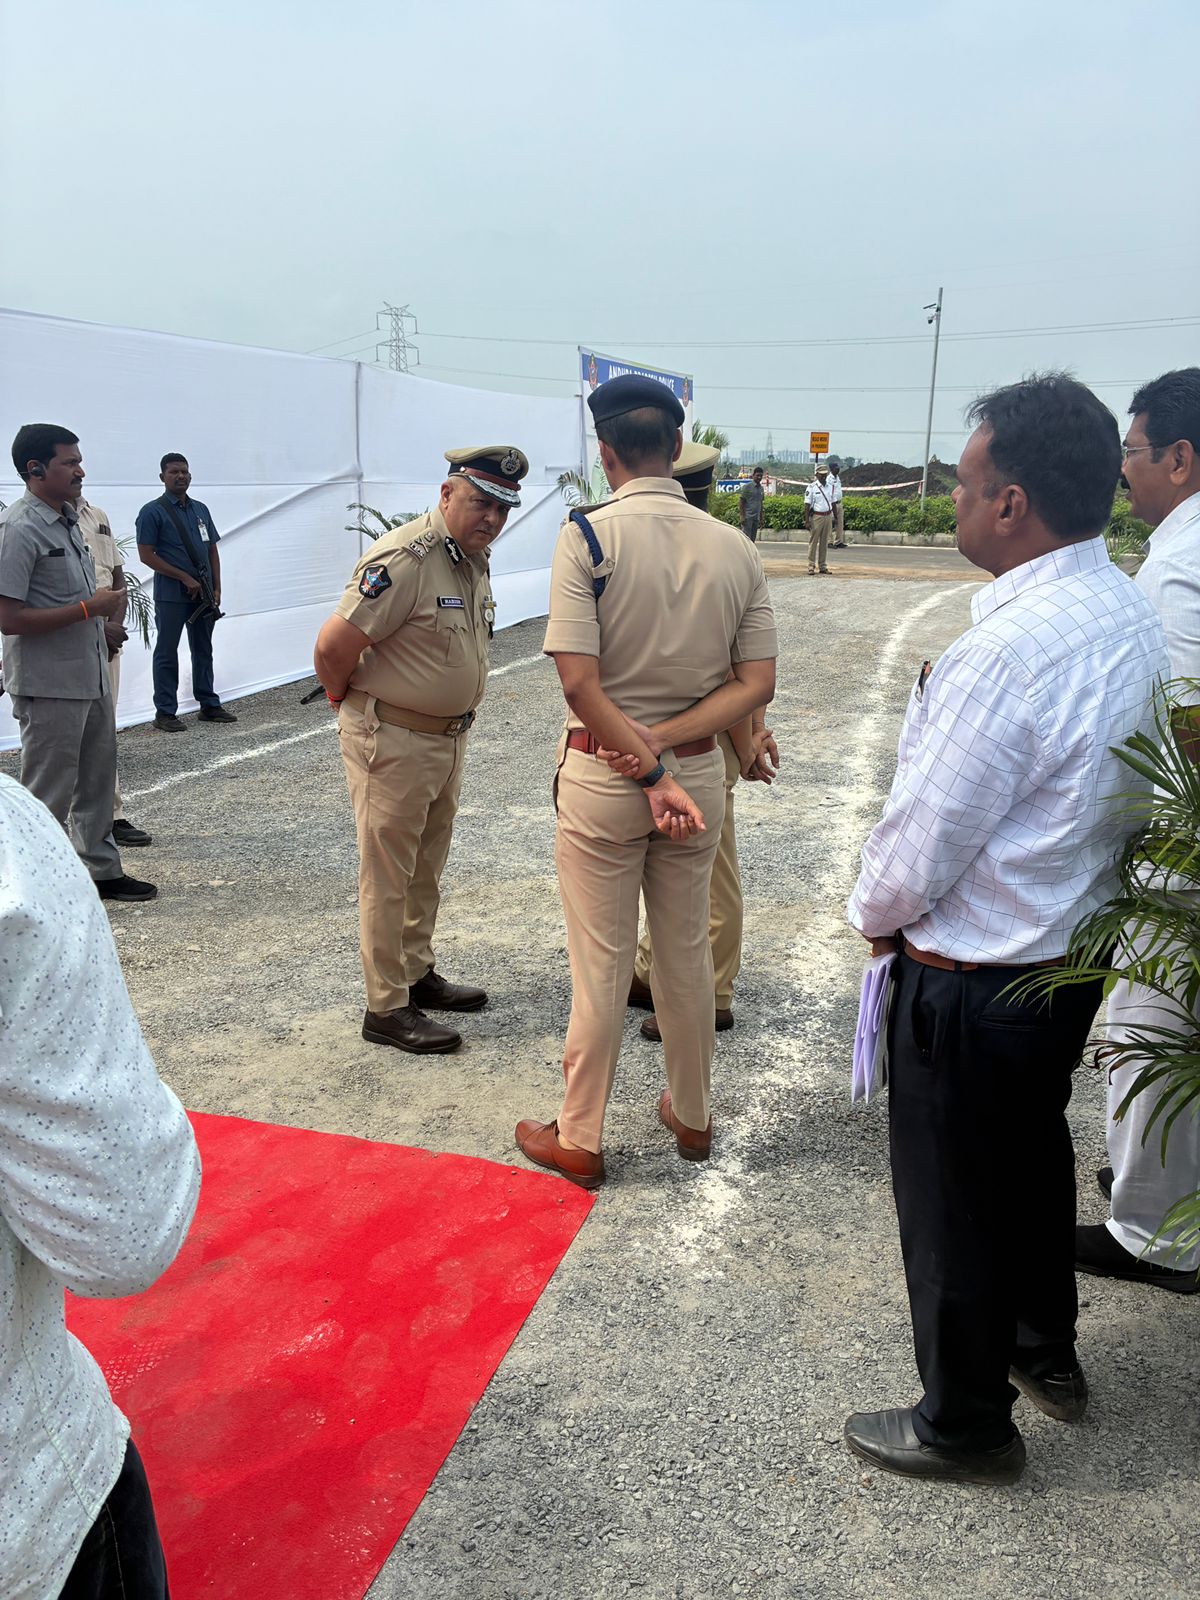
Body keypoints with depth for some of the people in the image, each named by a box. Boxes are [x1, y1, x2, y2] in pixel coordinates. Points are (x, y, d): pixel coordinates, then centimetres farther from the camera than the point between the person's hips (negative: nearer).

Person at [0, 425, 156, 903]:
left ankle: (101, 870, 31)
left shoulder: (68, 519, 12)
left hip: (90, 677, 9)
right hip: (49, 687, -9)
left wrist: (106, 603, 10)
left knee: (97, 780, 18)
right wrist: (89, 607, -21)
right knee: (48, 794, 1)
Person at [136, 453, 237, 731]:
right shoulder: (152, 512, -5)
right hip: (171, 596, -6)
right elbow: (147, 554, -10)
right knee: (167, 653, 0)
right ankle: (165, 712, 4)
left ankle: (209, 705, 21)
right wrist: (185, 578, -14)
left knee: (203, 651, 13)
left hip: (203, 594, 6)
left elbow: (212, 550, 16)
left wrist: (216, 589, 7)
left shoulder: (201, 510, 13)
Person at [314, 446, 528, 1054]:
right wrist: (347, 702, -6)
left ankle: (417, 974, 36)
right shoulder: (403, 559, -24)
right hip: (393, 741, -9)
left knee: (426, 870, 20)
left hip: (449, 736, 9)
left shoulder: (474, 558, 7)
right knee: (388, 877, 1)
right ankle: (386, 1008, 11)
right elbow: (333, 646, -24)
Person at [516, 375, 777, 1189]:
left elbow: (580, 683, -19)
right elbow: (758, 683, -4)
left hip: (603, 777, -4)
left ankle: (579, 1140, 24)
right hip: (701, 769, 4)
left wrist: (648, 770, -14)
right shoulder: (736, 548, -2)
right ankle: (692, 1117, 36)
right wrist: (665, 745, -10)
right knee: (687, 953, 19)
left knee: (601, 965, 8)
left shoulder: (588, 536, -14)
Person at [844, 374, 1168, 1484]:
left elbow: (921, 845, -25)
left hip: (973, 983, -9)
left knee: (954, 1204, 12)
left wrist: (874, 914, -3)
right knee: (1035, 1153, 28)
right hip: (1073, 954, 9)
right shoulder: (1132, 616, 0)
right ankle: (1045, 1351, 52)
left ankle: (967, 1426, 34)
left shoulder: (1012, 650, -30)